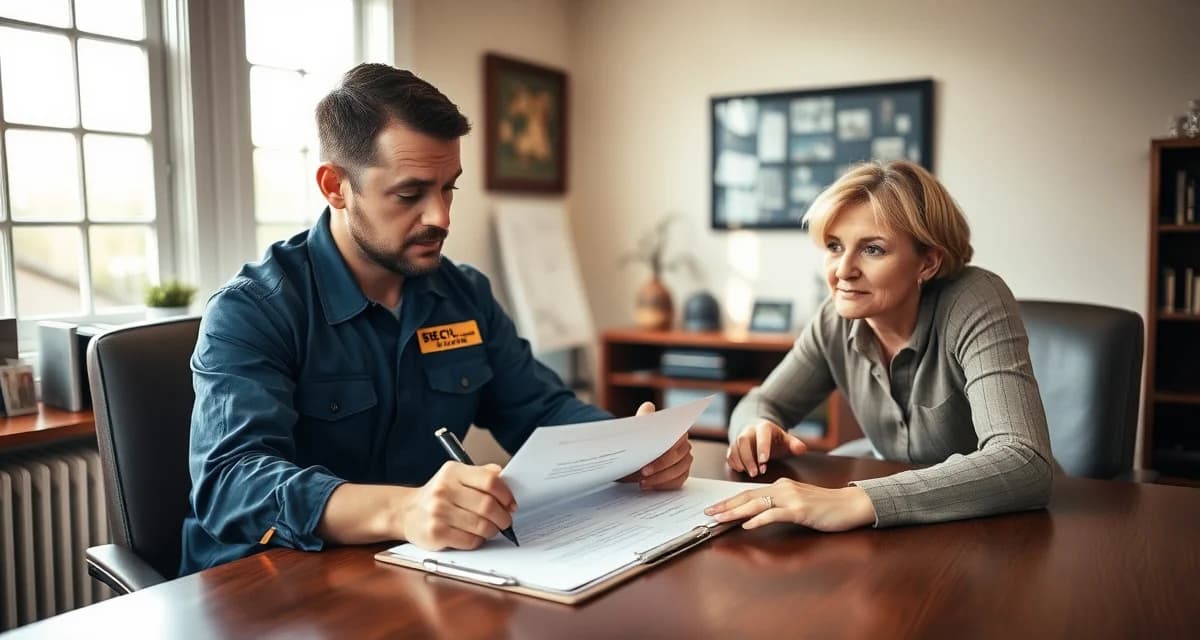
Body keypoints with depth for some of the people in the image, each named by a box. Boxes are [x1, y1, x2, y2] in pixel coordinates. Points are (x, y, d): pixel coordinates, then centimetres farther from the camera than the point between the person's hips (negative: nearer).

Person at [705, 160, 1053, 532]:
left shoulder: (975, 304, -22)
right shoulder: (838, 318, -7)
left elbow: (1025, 464, -34)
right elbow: (763, 403, 5)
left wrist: (855, 502, -45)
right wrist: (759, 432, -20)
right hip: (903, 533, 4)